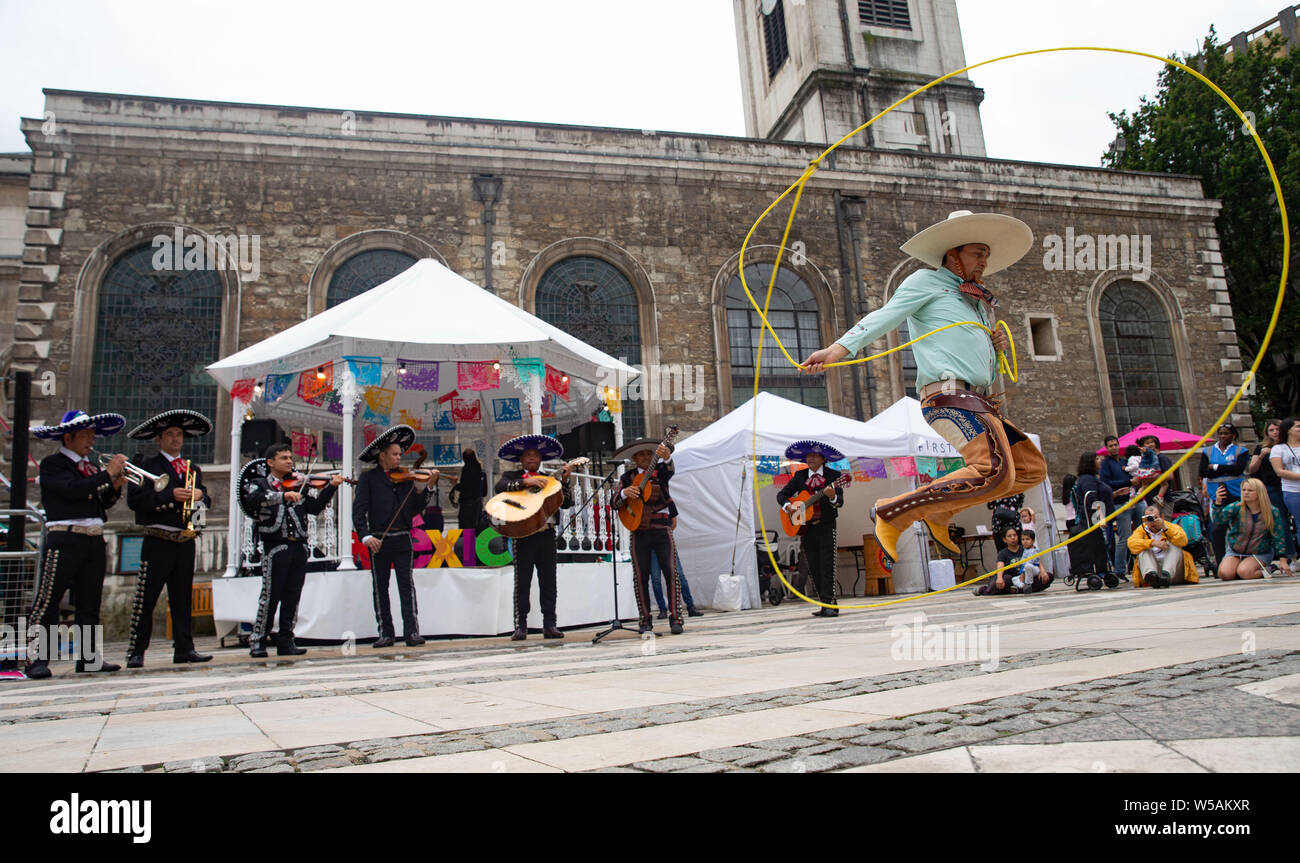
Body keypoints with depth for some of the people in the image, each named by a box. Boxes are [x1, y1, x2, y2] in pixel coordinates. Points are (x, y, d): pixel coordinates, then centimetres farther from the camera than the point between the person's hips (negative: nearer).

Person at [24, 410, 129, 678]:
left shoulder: (90, 467, 19)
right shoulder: (52, 464, -1)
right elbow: (73, 490, -19)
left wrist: (115, 487, 1)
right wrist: (107, 474, -15)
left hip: (94, 540, 7)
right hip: (65, 540, -7)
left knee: (90, 603, 9)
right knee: (47, 601, -6)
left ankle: (89, 657, 14)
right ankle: (37, 659, -1)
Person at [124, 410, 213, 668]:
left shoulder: (192, 468, 18)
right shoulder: (147, 466, 1)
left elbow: (205, 500, 19)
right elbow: (135, 500, -12)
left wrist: (200, 494, -3)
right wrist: (171, 496, -19)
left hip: (186, 542, 5)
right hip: (158, 542, -5)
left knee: (183, 598, 9)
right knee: (146, 599, -3)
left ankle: (184, 649, 14)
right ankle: (136, 652, 4)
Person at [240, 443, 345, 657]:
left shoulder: (298, 485, 17)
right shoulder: (259, 483, 6)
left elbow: (315, 507, 7)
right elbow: (254, 498, -17)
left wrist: (331, 487, -4)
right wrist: (283, 496, -29)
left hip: (299, 547, 4)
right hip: (275, 546, -4)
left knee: (293, 597, 6)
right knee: (270, 595, -3)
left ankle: (285, 641, 13)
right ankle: (258, 641, 8)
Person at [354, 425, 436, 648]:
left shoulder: (406, 478, 11)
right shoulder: (368, 479, 3)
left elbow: (416, 509, 8)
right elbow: (359, 511, -7)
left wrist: (428, 488, -3)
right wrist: (365, 536, -20)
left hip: (403, 539, 1)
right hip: (378, 541, -1)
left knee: (407, 585, -3)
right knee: (380, 587, 5)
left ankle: (412, 631, -2)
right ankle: (385, 633, 13)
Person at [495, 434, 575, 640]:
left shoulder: (548, 480, 18)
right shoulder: (511, 476, 11)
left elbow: (566, 503, 8)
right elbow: (500, 486, -12)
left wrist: (564, 481, -4)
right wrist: (526, 482, -21)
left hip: (547, 535, 3)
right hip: (524, 535, -2)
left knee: (548, 581, 3)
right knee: (522, 582, -1)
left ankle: (549, 625, 8)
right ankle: (520, 627, 4)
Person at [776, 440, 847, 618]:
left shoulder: (833, 475, 0)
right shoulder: (799, 476, 9)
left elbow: (840, 502, -8)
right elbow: (781, 494, 12)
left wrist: (832, 496, -30)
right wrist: (787, 506, -8)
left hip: (826, 526, -4)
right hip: (806, 528, 4)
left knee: (827, 567, -9)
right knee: (814, 569, 5)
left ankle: (829, 605, -10)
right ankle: (825, 604, 12)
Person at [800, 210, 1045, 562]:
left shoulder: (977, 302, 30)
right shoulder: (926, 281, 7)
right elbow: (884, 317, -9)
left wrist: (997, 346, 11)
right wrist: (838, 349, -24)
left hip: (979, 402, 9)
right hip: (948, 394, -9)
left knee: (1032, 469, 11)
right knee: (995, 474, -25)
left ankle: (939, 510, 12)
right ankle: (895, 512, -18)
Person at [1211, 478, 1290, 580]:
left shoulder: (1272, 512, -9)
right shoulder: (1235, 507, -11)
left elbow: (1279, 537, -4)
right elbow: (1218, 520, -29)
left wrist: (1283, 560, -9)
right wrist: (1218, 503, -47)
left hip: (1260, 553, -1)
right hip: (1235, 552, 2)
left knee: (1243, 572, -28)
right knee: (1225, 574, -22)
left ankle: (1265, 570, 3)